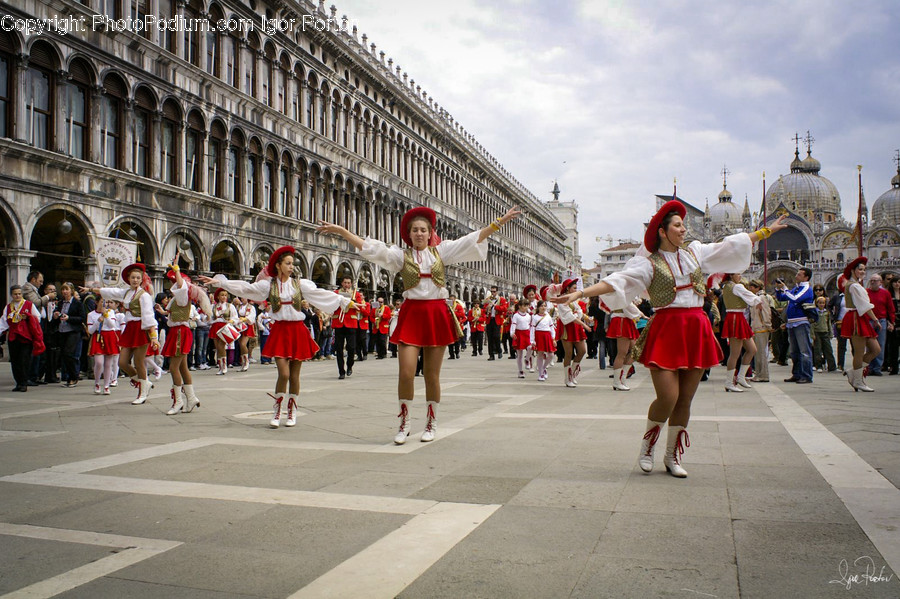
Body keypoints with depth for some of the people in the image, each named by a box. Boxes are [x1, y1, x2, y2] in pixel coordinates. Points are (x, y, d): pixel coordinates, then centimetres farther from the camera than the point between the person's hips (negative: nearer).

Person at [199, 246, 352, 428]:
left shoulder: (301, 284, 7)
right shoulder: (268, 285, 4)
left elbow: (323, 295, 7)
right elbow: (244, 288, -1)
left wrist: (346, 302, 3)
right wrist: (219, 282, -8)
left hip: (298, 331, 2)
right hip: (280, 331, -1)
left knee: (295, 375, 6)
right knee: (284, 374, -11)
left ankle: (292, 411, 21)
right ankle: (276, 411, 7)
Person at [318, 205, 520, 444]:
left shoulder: (441, 251, 10)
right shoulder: (401, 255, 6)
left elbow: (473, 239, 7)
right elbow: (369, 247, -3)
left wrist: (499, 222, 1)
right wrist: (340, 231, -12)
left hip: (437, 314, 1)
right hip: (411, 314, -1)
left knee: (432, 375, 6)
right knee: (406, 373, -9)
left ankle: (431, 424, 20)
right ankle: (404, 424, 9)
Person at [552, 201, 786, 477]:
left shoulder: (695, 252, 16)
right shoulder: (649, 263, -2)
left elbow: (730, 245, 25)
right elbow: (617, 281, -12)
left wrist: (766, 231, 30)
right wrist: (579, 293, -24)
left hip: (697, 329, 5)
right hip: (666, 330, -5)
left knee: (685, 399, 7)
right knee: (667, 398, -12)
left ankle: (673, 457, 21)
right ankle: (647, 446, 15)